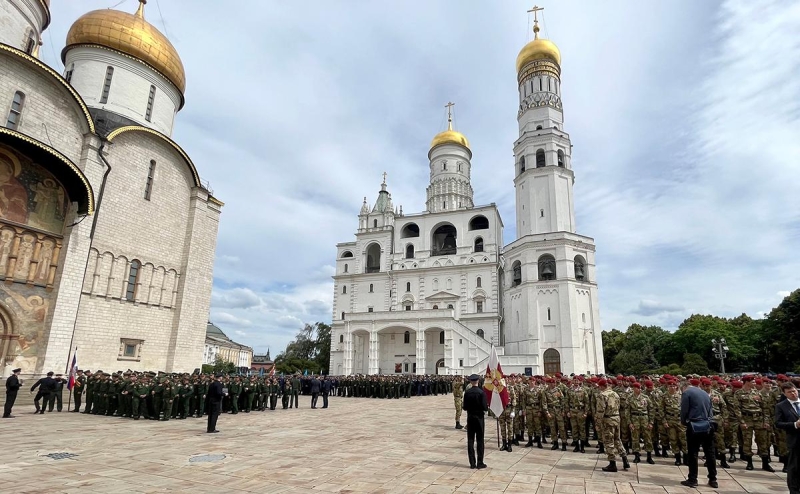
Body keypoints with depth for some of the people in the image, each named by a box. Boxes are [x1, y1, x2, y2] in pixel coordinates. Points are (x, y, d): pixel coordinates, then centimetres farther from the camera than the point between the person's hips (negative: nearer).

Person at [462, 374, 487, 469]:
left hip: (470, 418, 3)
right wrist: (487, 407, 7)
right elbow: (484, 407, -15)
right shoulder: (481, 392, -13)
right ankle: (480, 463, 7)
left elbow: (465, 407, -2)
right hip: (479, 418, -3)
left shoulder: (467, 393, -4)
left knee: (470, 440, 7)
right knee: (480, 440, 5)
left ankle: (472, 463, 10)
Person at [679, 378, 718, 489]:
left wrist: (684, 422, 7)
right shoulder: (705, 393, 15)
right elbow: (710, 410, 15)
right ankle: (713, 480, 17)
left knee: (692, 454, 0)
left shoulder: (687, 392, -3)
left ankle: (692, 480, 3)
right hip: (708, 426, 6)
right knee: (710, 453, 12)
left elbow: (684, 410, -7)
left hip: (694, 427, -6)